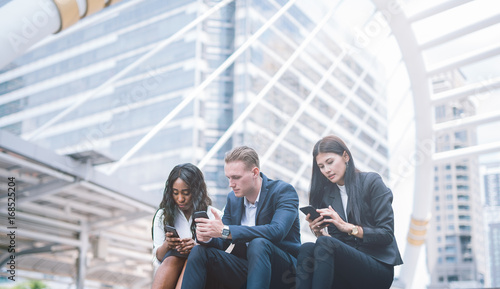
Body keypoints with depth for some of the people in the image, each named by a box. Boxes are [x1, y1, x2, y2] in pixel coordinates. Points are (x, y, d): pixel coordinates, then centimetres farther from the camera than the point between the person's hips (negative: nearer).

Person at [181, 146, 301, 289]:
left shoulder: (284, 191, -10)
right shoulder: (233, 198, 9)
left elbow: (277, 231, -28)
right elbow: (223, 243, 11)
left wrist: (225, 231, -32)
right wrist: (208, 237, -16)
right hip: (245, 268, 5)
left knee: (258, 244, -36)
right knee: (199, 251, -14)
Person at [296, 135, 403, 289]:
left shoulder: (371, 182, 2)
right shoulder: (326, 194, 16)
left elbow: (386, 234, -5)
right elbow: (331, 239, 11)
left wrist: (347, 227, -14)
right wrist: (320, 232, -10)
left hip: (378, 267, -4)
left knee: (324, 243, -32)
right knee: (306, 249, -28)